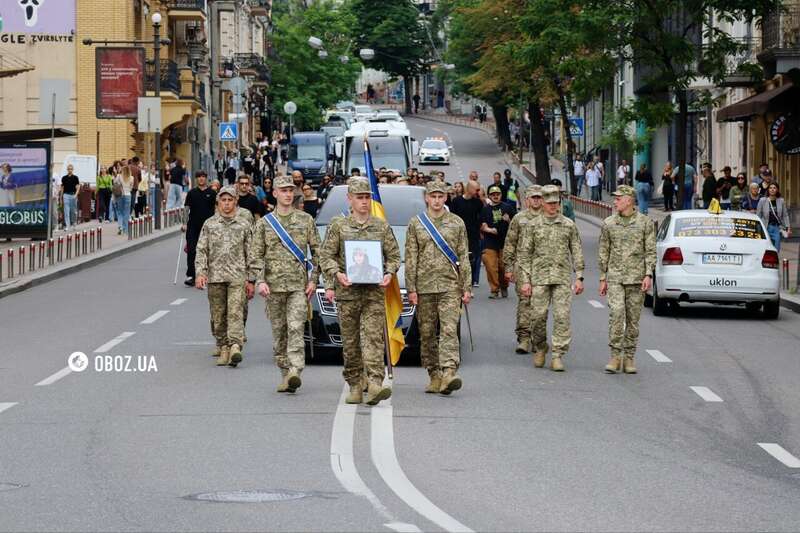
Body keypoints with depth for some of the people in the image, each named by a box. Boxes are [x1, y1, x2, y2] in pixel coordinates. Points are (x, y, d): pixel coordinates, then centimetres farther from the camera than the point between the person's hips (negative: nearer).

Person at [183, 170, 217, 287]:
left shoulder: (212, 193, 4)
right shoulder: (191, 193, 7)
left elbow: (216, 209, 6)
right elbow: (187, 208, 7)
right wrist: (185, 223, -1)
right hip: (193, 225, 0)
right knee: (191, 250, -9)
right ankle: (190, 276, -11)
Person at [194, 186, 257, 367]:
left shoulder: (244, 225, 8)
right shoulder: (209, 224, 10)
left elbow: (250, 254, 10)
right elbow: (201, 250, 6)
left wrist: (251, 280, 6)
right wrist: (200, 273, -8)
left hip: (237, 277, -2)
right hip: (215, 277, 2)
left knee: (235, 312, -16)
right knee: (218, 317, 4)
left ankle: (235, 347, -27)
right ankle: (223, 348, 14)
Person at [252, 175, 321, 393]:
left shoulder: (306, 220, 8)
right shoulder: (264, 223, 8)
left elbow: (316, 251, 10)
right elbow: (257, 255, 5)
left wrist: (313, 279, 1)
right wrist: (260, 281, -7)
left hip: (299, 285, -2)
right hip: (274, 285, 2)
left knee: (296, 328, -15)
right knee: (278, 331, 5)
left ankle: (295, 372, -25)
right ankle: (285, 374, 13)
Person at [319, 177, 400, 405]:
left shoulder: (382, 227, 11)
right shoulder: (338, 226, 6)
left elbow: (394, 255, 13)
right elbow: (326, 256, 4)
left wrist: (389, 273, -6)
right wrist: (337, 274, -13)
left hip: (374, 292, 0)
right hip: (347, 292, 0)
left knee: (373, 337, -13)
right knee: (350, 343, 4)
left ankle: (375, 384, -23)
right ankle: (355, 386, 13)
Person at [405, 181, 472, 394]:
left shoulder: (457, 223, 8)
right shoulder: (415, 224, 7)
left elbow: (464, 258, 8)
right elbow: (411, 259, 4)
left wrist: (467, 288, 2)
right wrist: (411, 289, -3)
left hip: (450, 286, -1)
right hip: (424, 286, 1)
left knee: (449, 330, -14)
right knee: (427, 334, 5)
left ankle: (449, 373, -24)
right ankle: (434, 376, 15)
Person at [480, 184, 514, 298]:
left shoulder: (507, 208, 9)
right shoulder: (485, 209, 9)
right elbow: (483, 226, 6)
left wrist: (508, 220, -7)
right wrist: (489, 230, -14)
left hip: (504, 242, 0)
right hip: (490, 243, 0)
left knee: (504, 267, 0)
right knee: (491, 267, -9)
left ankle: (504, 287, 23)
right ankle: (494, 290, 0)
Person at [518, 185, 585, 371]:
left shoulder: (569, 225, 7)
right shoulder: (533, 226, 5)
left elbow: (577, 252, 10)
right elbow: (524, 254, 6)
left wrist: (579, 277, 3)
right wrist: (525, 280, 0)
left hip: (563, 278, 0)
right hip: (539, 278, 0)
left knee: (562, 317, -7)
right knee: (538, 316, 0)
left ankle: (557, 356, -4)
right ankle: (540, 349, 22)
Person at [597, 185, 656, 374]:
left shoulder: (645, 222, 2)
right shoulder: (608, 224, 7)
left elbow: (650, 251, 1)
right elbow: (603, 252, 11)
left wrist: (648, 275, -9)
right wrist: (602, 278, 8)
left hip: (637, 277, 0)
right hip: (615, 277, 0)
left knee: (633, 319, 3)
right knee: (616, 314, -15)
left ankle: (629, 358, 11)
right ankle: (615, 356, -9)